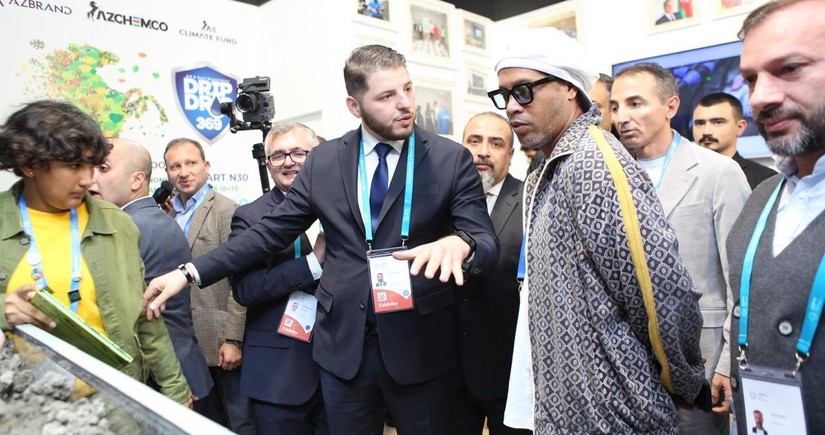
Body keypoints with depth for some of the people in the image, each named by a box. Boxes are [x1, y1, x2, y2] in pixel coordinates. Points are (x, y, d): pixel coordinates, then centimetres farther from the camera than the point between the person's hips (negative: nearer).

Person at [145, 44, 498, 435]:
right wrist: (189, 272, -1)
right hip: (343, 345, 2)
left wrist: (459, 243, -35)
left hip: (422, 347, -2)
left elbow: (487, 241, -10)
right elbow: (272, 231, 5)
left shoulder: (451, 159, -6)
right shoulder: (324, 161, 2)